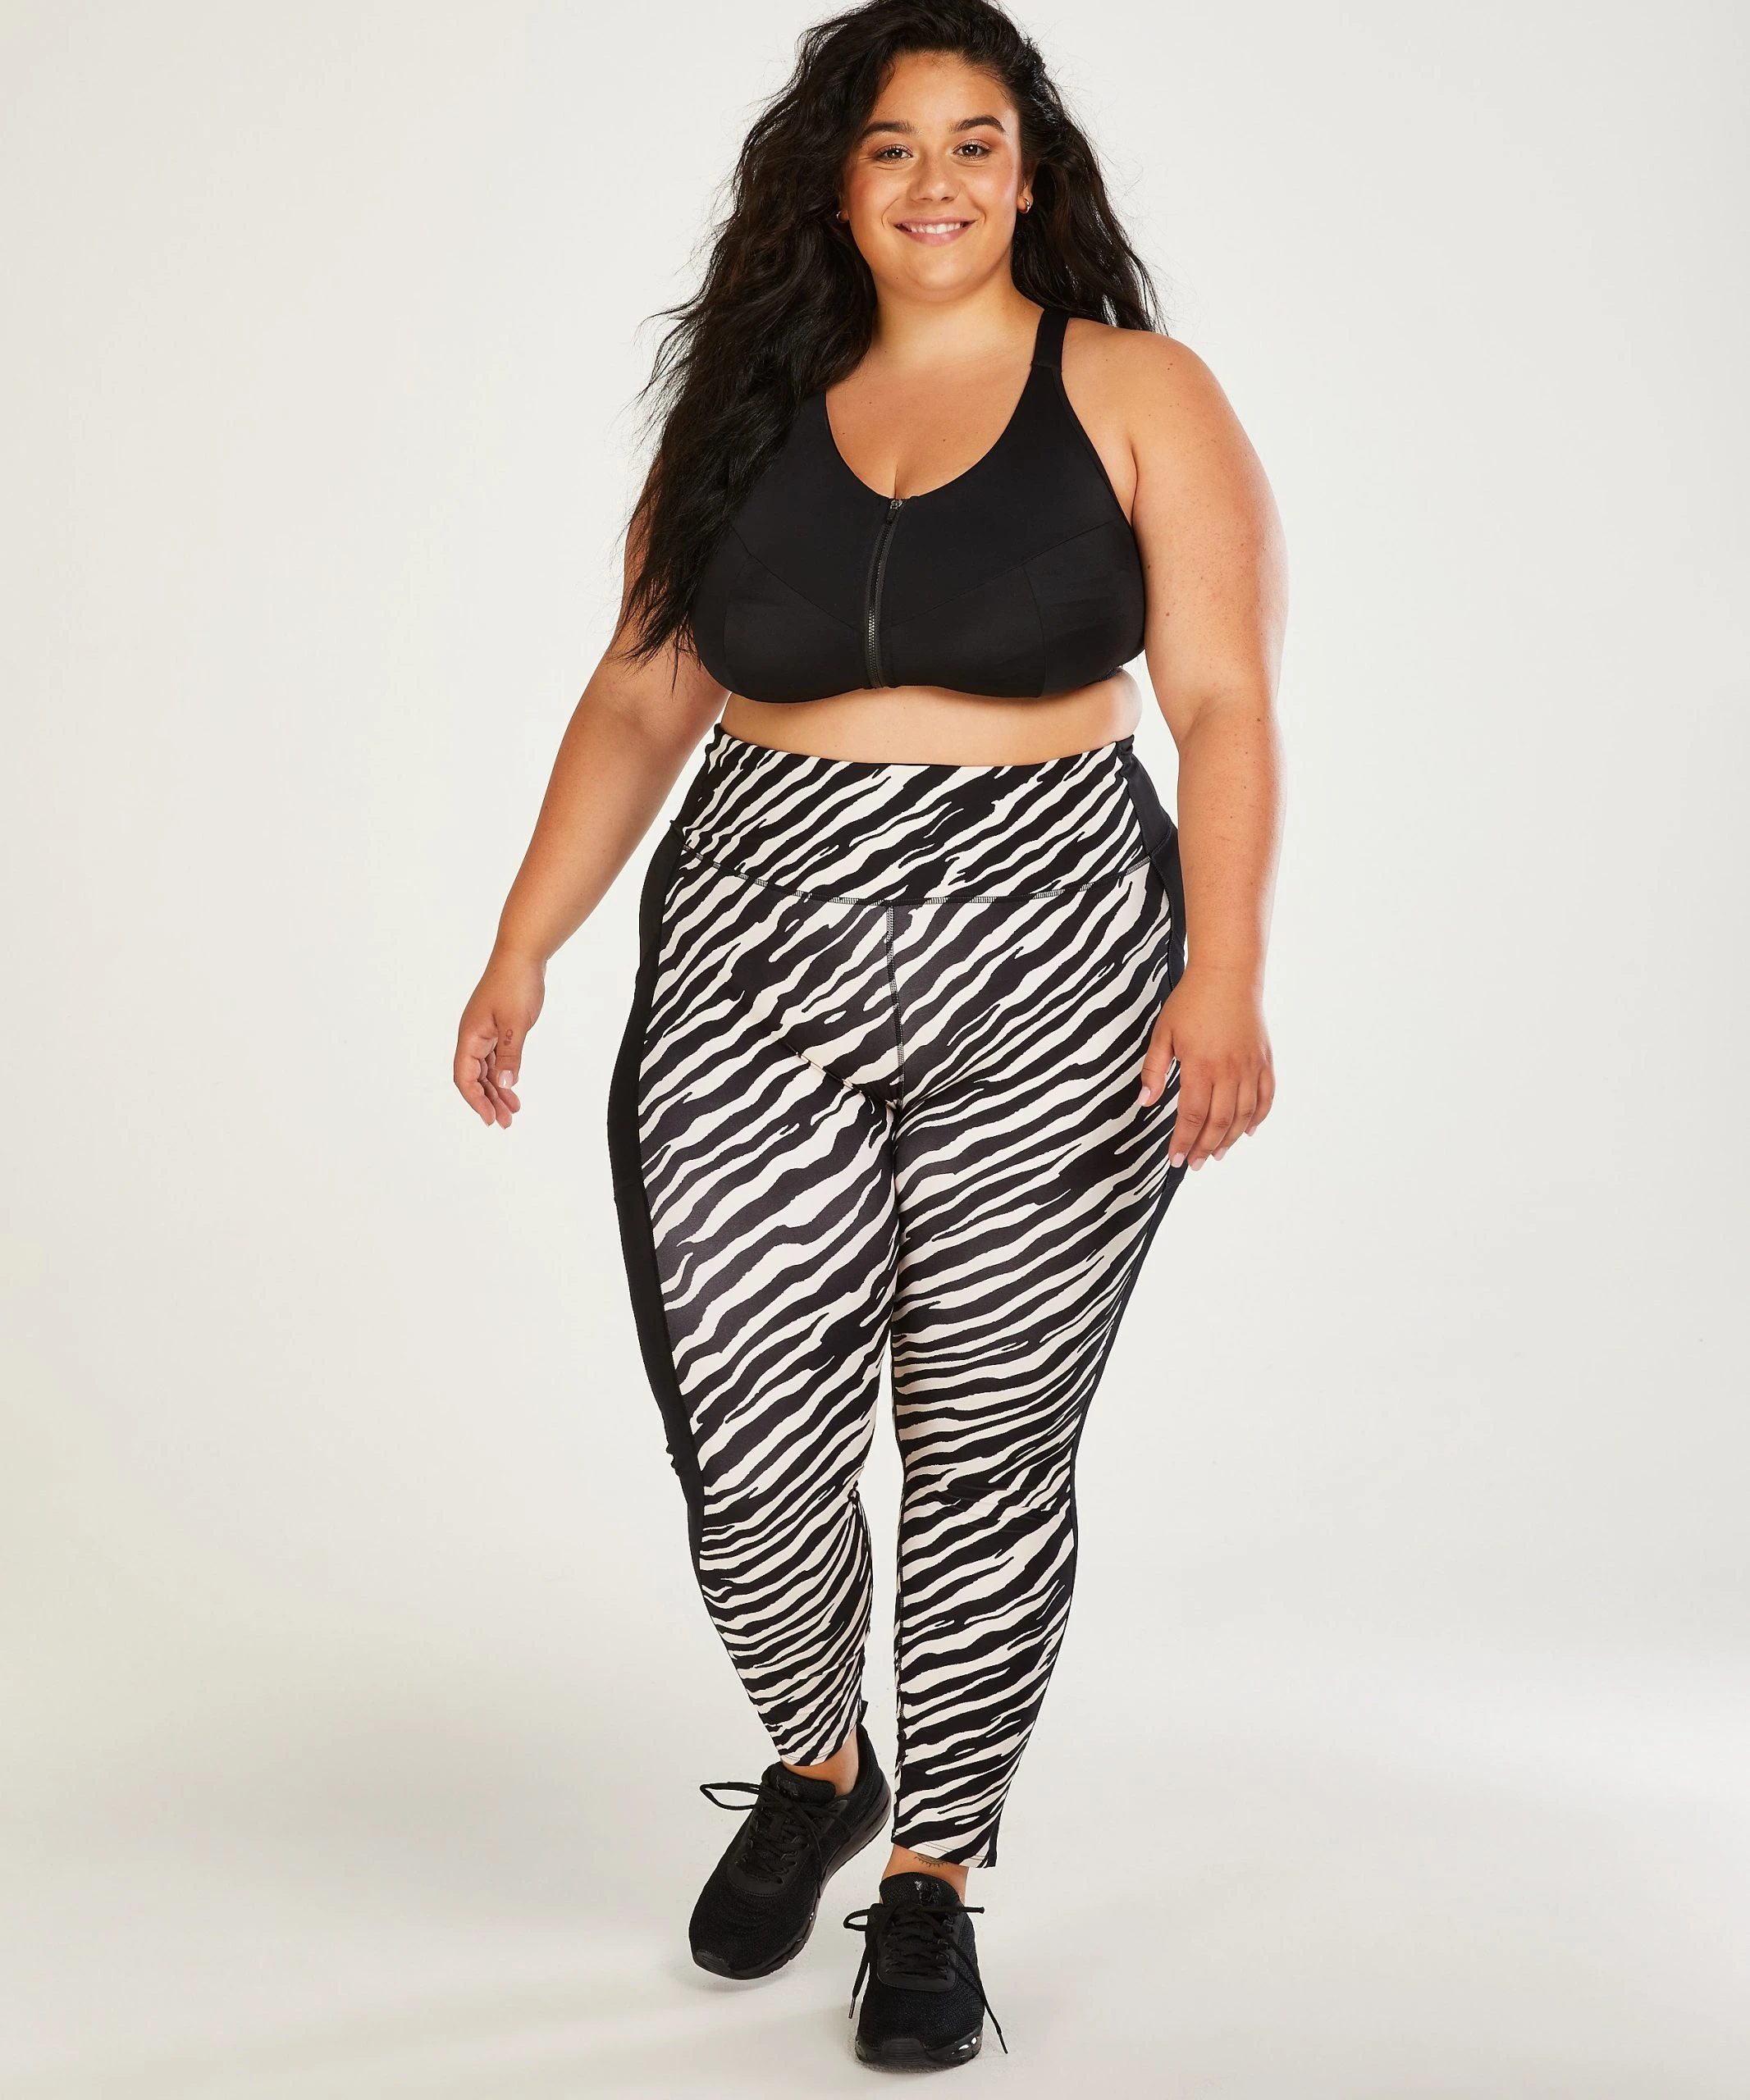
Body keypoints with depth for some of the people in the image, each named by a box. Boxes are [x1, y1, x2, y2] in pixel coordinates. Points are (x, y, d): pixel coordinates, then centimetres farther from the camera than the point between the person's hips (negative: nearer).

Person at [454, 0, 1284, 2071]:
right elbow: (640, 700, 12)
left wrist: (1224, 974, -15)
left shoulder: (1135, 396, 3)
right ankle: (814, 1766, 31)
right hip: (754, 974, 2)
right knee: (747, 1467, -1)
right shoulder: (745, 407, 12)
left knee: (989, 1461, 5)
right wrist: (522, 951, 4)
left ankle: (933, 1873, 26)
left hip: (1045, 988, -2)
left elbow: (1222, 707, -3)